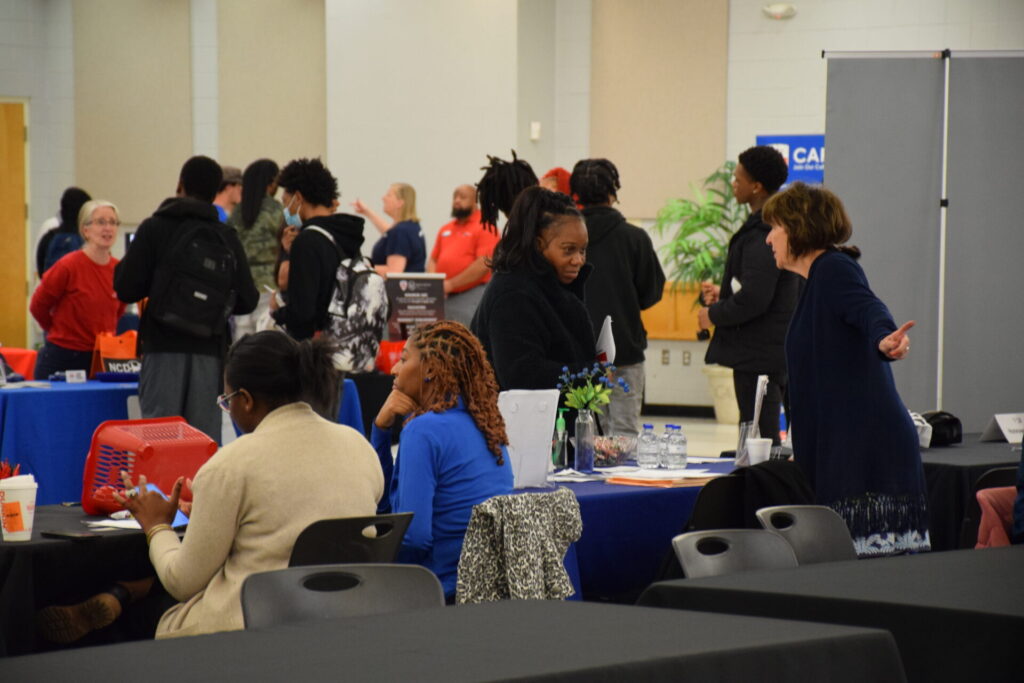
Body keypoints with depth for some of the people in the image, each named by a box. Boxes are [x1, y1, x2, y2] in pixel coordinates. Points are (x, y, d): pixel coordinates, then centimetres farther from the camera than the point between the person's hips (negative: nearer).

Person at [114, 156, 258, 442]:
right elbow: (247, 300, 4)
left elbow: (126, 290, -3)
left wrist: (123, 265, 18)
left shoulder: (154, 228, 1)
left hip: (164, 346, -2)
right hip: (209, 348, 2)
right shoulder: (227, 237, 7)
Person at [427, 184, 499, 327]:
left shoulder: (484, 227, -3)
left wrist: (450, 284, -14)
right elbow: (433, 260, 24)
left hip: (471, 297, -6)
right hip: (445, 298, 6)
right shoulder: (445, 230, 21)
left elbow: (483, 264, -13)